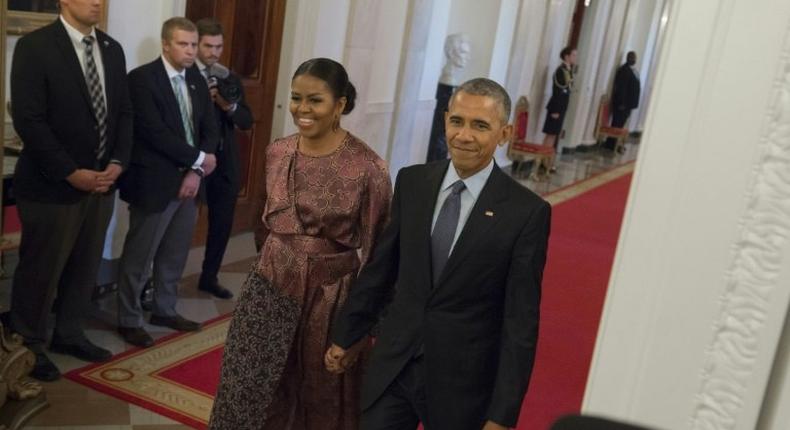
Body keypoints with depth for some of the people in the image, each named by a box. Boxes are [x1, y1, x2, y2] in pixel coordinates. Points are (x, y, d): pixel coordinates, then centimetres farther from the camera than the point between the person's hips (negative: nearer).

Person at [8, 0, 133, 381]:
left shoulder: (112, 49, 8)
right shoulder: (34, 46, -11)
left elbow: (124, 111, 10)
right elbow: (28, 120, -16)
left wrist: (118, 162, -4)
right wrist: (71, 173, -18)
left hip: (102, 182, 6)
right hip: (52, 185, -6)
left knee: (85, 267, 15)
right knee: (40, 271, 7)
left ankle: (69, 334, 34)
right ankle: (27, 346, 25)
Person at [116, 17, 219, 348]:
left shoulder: (197, 80, 10)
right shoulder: (142, 78, -11)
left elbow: (210, 128, 8)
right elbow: (153, 132, -20)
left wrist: (196, 171, -6)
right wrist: (198, 158, -14)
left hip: (189, 181, 6)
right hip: (154, 183, -6)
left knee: (175, 255, 15)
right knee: (139, 257, 4)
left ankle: (165, 310, 31)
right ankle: (129, 320, 17)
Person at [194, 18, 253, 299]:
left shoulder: (230, 79, 9)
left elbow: (247, 122, 4)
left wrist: (230, 107, -14)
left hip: (225, 162, 5)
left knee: (222, 223, 12)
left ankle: (209, 277, 28)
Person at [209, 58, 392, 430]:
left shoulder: (367, 167, -16)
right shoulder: (277, 152, 0)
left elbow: (377, 248, -10)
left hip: (330, 296, -4)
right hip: (270, 288, 4)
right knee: (247, 396, 10)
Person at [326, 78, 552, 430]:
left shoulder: (527, 212, -12)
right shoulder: (411, 182, -1)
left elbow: (521, 321, -11)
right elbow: (381, 267, 8)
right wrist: (347, 335, 15)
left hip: (463, 383, -3)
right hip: (392, 367, 3)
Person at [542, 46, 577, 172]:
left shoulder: (568, 70, 11)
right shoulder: (561, 70, -15)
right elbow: (556, 91, -19)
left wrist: (560, 109, 14)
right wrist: (555, 110, -20)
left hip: (561, 107, 9)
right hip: (556, 107, -9)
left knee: (554, 134, 11)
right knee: (551, 134, -4)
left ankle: (548, 162, 17)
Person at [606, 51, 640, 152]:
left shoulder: (632, 71, 14)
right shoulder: (624, 70, -14)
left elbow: (634, 87, 16)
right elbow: (621, 87, -19)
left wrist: (632, 103, 12)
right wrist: (622, 103, -22)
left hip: (628, 103, 9)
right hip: (622, 103, -9)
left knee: (620, 124, 13)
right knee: (617, 124, -4)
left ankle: (614, 144, 19)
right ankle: (611, 144, 2)